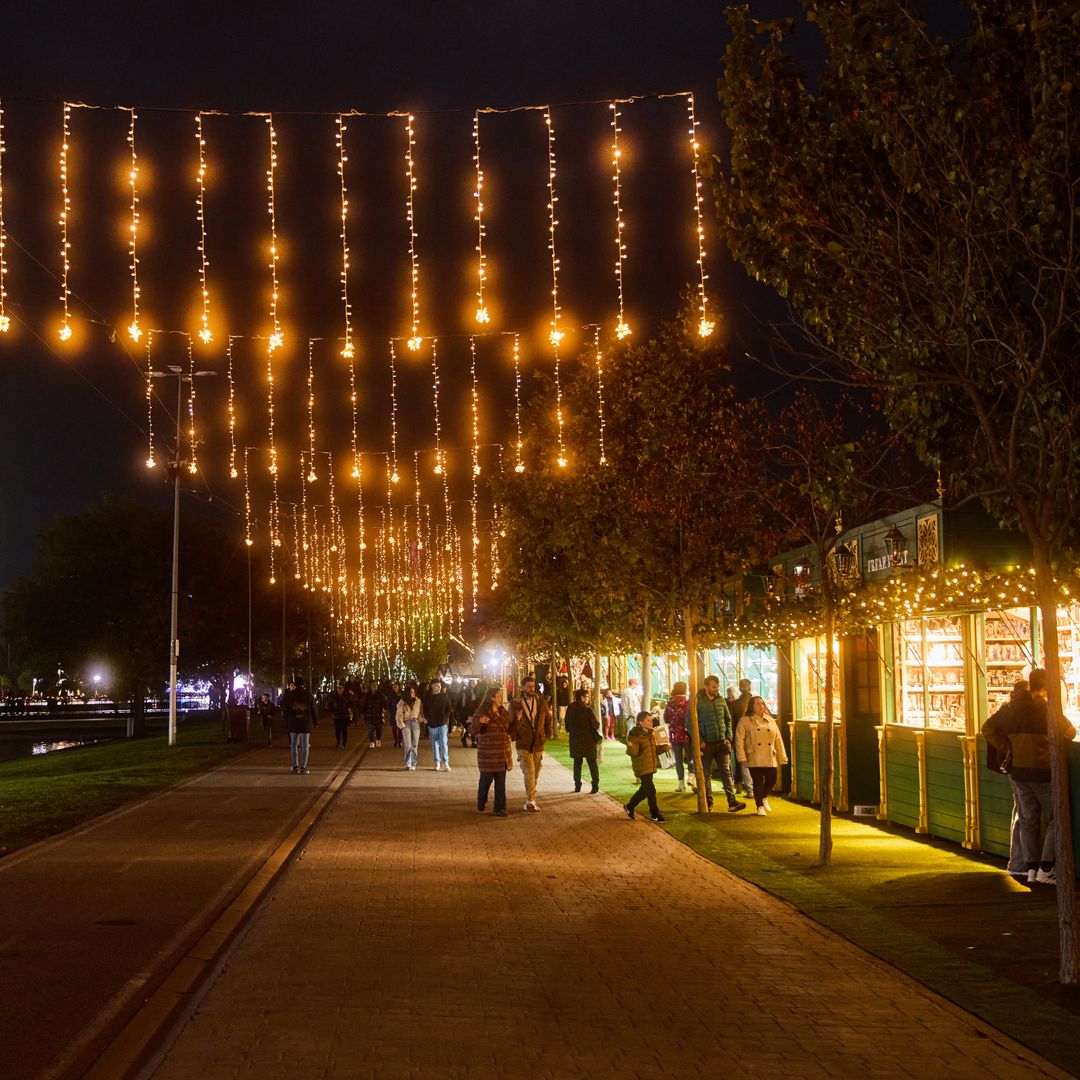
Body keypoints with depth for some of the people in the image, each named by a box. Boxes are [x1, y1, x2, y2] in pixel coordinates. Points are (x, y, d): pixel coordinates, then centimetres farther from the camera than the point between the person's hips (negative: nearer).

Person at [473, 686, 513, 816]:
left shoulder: (504, 713, 11)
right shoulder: (481, 712, -8)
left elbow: (509, 730, 21)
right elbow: (474, 729, -17)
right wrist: (479, 722, -37)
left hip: (502, 752, 5)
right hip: (487, 752, -5)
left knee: (501, 782, 3)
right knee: (486, 778, 4)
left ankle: (500, 808, 8)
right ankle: (481, 802, 30)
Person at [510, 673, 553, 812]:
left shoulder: (541, 702, 5)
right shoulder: (515, 704, -4)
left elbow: (548, 718, 17)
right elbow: (511, 726, 0)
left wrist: (547, 735, 11)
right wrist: (517, 720, -19)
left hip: (538, 743, 4)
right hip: (523, 744, -4)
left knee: (535, 774, 11)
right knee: (529, 772, -15)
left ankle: (530, 800, 25)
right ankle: (530, 801, -15)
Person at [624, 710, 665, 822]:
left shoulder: (651, 733, 10)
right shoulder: (635, 734, -15)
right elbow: (633, 752, -19)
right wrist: (631, 746, -40)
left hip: (650, 766, 8)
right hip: (641, 766, -8)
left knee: (645, 789, 15)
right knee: (650, 790, -7)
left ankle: (629, 807, 31)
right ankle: (655, 814, 3)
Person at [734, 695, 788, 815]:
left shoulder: (770, 721, 14)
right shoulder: (745, 721, 1)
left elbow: (778, 739, 13)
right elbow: (739, 739, -5)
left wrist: (782, 757, 7)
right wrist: (742, 757, -13)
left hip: (770, 759, 4)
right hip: (754, 759, -4)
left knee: (772, 780, 3)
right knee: (758, 782, -4)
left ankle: (763, 798, 33)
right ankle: (760, 807, 9)